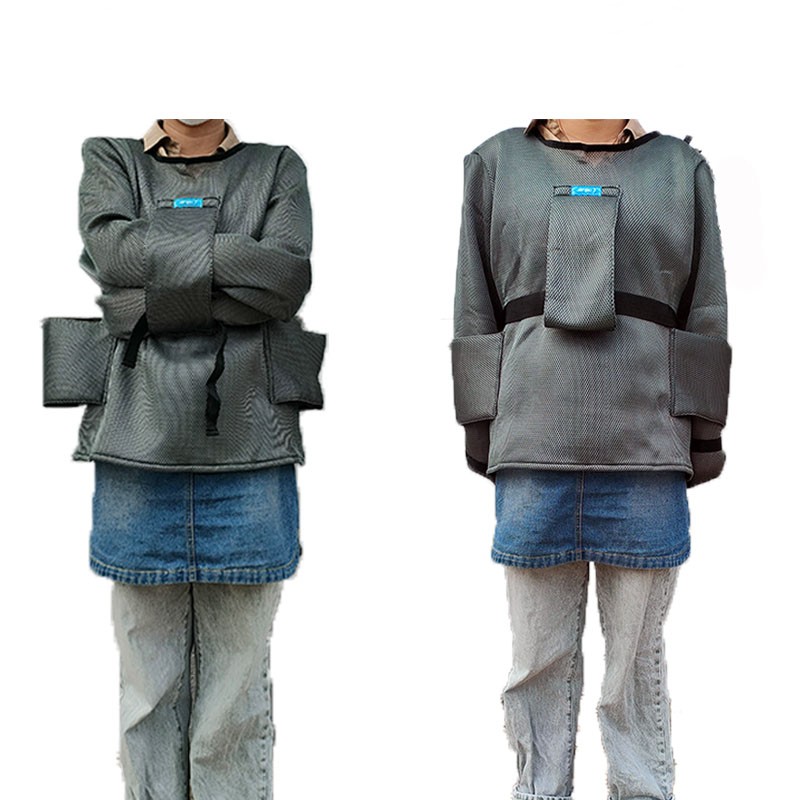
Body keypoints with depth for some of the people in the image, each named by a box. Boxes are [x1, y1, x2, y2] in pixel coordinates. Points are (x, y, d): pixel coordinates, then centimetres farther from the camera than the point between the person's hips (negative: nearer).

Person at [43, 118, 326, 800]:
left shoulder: (278, 169, 11)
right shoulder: (109, 161, 13)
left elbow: (291, 276, -7)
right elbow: (113, 251, -9)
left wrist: (159, 281, -8)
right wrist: (235, 256, -7)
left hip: (249, 448, 0)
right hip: (137, 443, 0)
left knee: (238, 673, 7)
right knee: (148, 672, 9)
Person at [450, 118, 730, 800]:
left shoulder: (683, 169, 10)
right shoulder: (496, 164, 9)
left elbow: (706, 315, 8)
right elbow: (474, 311, 8)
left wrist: (701, 447, 4)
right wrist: (482, 438, 4)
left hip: (646, 460, 0)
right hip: (532, 455, 0)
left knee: (637, 659, 8)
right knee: (539, 659, 8)